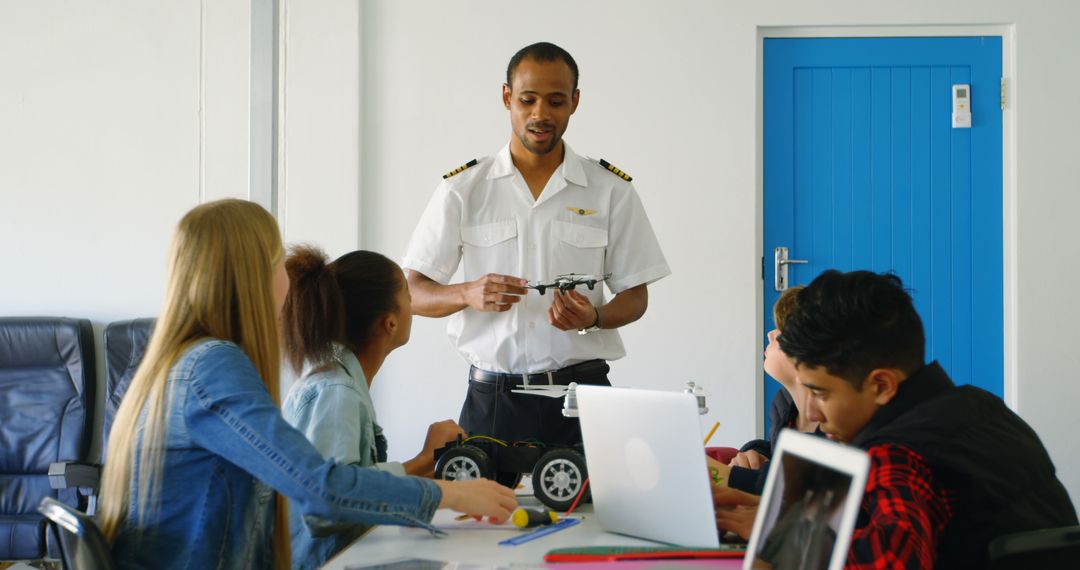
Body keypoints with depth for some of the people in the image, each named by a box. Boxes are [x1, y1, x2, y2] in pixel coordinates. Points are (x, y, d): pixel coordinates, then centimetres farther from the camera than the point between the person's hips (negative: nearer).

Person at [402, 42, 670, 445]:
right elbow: (413, 294, 3)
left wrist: (593, 318, -14)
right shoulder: (463, 189, 5)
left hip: (581, 394, 0)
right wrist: (470, 294, -17)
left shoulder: (611, 191, 6)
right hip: (492, 397, 0)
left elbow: (635, 297, 8)